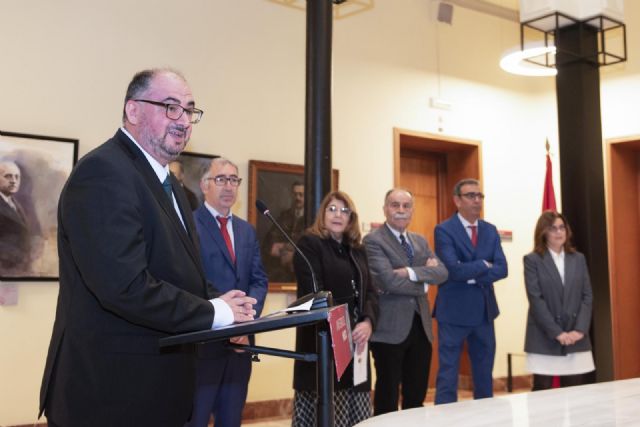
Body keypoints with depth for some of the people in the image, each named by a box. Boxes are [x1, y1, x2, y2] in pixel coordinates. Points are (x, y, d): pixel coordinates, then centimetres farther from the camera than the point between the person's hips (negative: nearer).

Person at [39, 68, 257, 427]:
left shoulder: (167, 182, 14)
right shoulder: (104, 172, -18)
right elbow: (125, 286, -27)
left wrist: (227, 310, -1)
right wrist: (215, 313, -17)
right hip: (111, 390, -9)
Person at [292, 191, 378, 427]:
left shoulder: (358, 250, 17)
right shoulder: (309, 243, -3)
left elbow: (370, 291, 10)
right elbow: (314, 293, -12)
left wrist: (368, 322, -10)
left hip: (356, 342, 6)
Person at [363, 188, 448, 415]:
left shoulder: (420, 241, 15)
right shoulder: (373, 240, -8)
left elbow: (441, 272, 0)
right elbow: (389, 280, -20)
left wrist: (411, 272, -15)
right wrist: (423, 284, -6)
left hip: (420, 327, 7)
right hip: (390, 329, -7)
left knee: (416, 397, 14)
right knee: (387, 398, 2)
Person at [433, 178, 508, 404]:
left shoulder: (490, 230, 9)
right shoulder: (444, 230, -9)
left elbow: (501, 269, -3)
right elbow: (453, 269, -22)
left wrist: (471, 275, -15)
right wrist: (483, 265, -10)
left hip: (484, 310, 6)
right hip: (454, 311, -6)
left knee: (485, 373, 15)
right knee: (448, 375, 0)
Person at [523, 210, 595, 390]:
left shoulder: (578, 259, 12)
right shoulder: (532, 260, -1)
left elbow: (587, 296, 6)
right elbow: (535, 299, -9)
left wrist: (580, 329, -7)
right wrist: (557, 332, -15)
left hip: (576, 336, 3)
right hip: (544, 338, -3)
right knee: (543, 391, 0)